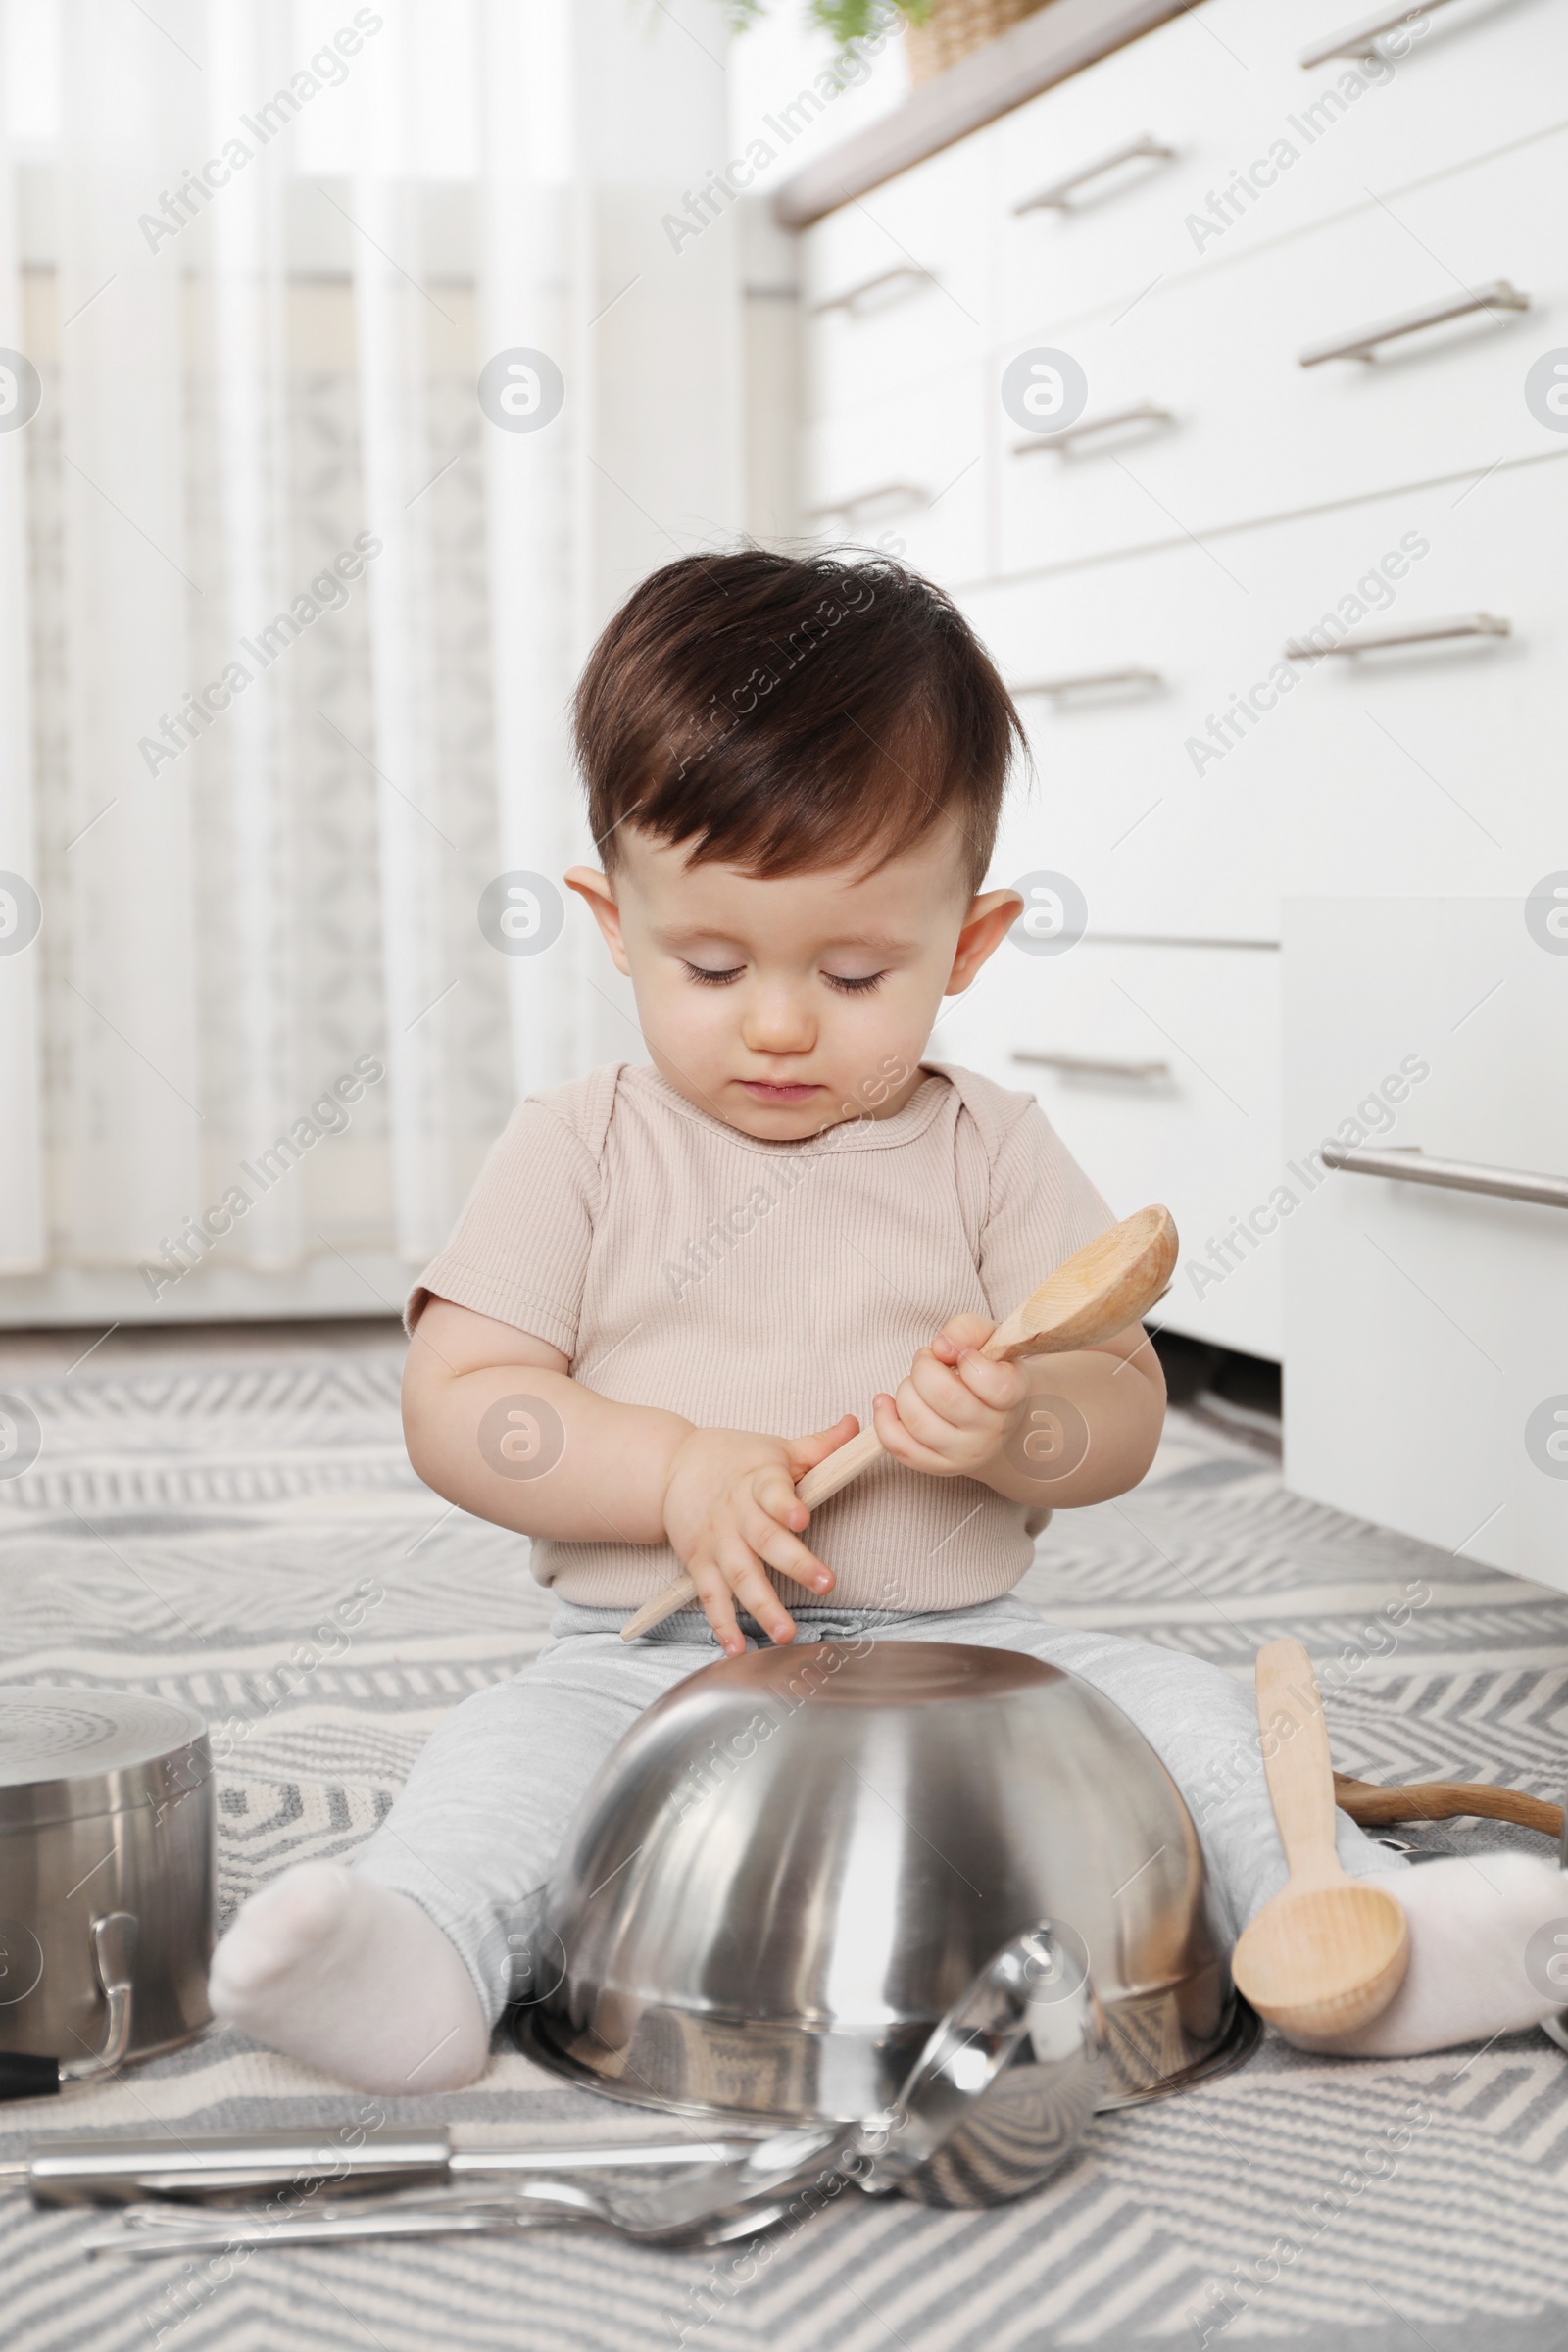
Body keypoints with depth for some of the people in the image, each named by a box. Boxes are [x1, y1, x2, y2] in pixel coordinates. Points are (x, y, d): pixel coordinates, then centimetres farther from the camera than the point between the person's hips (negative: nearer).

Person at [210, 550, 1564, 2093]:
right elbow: (452, 1408, -3)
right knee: (517, 1746, -29)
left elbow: (1126, 1412, 2)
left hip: (957, 1650, 2)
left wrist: (1009, 1426, -23)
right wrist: (679, 1474, -18)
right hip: (650, 1661, -1)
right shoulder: (582, 1150, 3)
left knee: (1173, 1703, -19)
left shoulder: (988, 1152, 6)